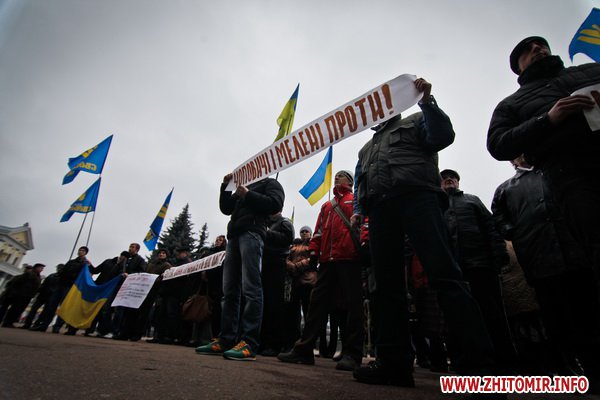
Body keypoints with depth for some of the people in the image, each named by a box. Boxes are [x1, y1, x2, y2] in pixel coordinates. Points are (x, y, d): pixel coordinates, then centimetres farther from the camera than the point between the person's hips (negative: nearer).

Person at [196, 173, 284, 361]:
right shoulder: (243, 187, 33)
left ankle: (249, 343, -15)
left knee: (250, 289, -14)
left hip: (252, 233, -7)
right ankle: (225, 340, 7)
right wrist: (226, 186, 16)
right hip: (234, 235, 7)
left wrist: (248, 194, -6)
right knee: (229, 292, 3)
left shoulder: (270, 183, 14)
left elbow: (275, 204, -5)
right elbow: (225, 208, 26)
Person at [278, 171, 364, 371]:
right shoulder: (327, 206, 28)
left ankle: (352, 354, 0)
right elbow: (319, 229, 23)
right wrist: (314, 250, 12)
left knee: (352, 303, -5)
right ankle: (304, 349, 9)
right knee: (318, 301, 4)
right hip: (327, 259, 6)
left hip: (349, 258, -6)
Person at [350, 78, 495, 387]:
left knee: (444, 274, -18)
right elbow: (360, 184, 30)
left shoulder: (415, 122, 24)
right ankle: (394, 362, -2)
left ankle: (477, 362, -16)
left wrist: (427, 100, -1)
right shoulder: (367, 148, 37)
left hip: (416, 197, -5)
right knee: (387, 285, -4)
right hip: (380, 209, 5)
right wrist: (359, 210, 13)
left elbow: (442, 136, 4)